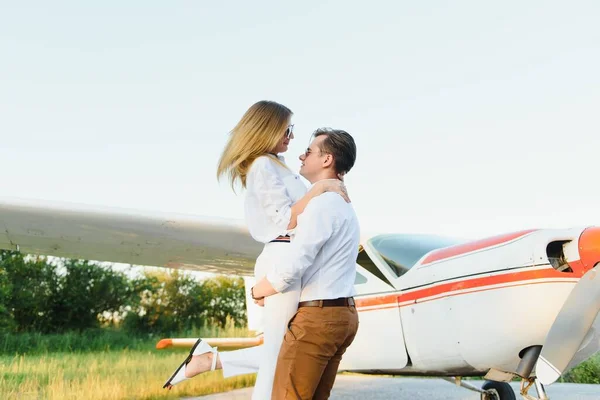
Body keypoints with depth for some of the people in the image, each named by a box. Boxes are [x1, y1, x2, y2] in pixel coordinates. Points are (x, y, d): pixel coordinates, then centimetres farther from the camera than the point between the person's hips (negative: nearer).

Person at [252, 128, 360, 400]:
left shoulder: (322, 204, -15)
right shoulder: (344, 206, 18)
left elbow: (291, 269, -21)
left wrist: (257, 291, -2)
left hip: (316, 316, -10)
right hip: (343, 314, 10)